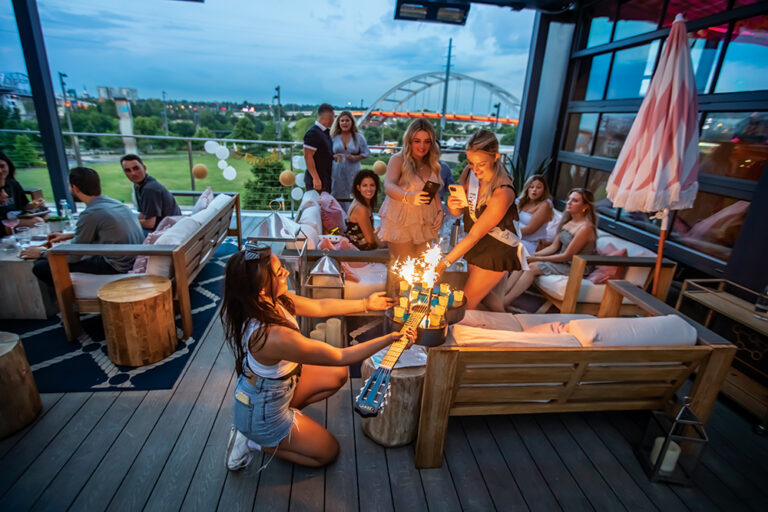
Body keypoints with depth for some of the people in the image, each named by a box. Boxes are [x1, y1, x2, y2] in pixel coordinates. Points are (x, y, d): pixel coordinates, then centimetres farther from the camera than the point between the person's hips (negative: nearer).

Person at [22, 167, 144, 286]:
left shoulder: (90, 213, -15)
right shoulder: (113, 202, 8)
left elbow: (73, 257, -4)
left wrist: (42, 253, 13)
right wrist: (69, 235, 33)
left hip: (117, 267, -9)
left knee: (41, 267, -2)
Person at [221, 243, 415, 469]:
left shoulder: (272, 301, -17)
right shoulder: (274, 336, -41)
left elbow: (320, 307, -1)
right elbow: (340, 357, -31)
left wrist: (365, 304, 2)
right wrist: (391, 338, -26)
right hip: (262, 413, -7)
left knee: (337, 375, 13)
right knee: (328, 452, 11)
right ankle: (255, 441, 10)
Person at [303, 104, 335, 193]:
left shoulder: (326, 132, 15)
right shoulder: (313, 133, -15)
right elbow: (308, 157, -20)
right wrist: (316, 178, -23)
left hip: (326, 179, 9)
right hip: (317, 180, -9)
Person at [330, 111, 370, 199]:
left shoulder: (358, 137, 5)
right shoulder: (333, 137, 5)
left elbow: (366, 152, 7)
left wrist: (355, 158, -10)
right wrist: (334, 157, -13)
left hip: (353, 171, 0)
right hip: (337, 171, 1)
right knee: (338, 196, 2)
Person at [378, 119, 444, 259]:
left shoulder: (432, 164, 11)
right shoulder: (398, 159, -8)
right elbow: (388, 186, -25)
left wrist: (440, 211, 0)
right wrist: (408, 196, -44)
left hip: (426, 224, 5)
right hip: (401, 223, -5)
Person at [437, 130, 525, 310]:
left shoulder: (502, 192, -29)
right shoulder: (469, 173, -8)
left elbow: (475, 235, -26)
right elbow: (457, 213, 2)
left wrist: (444, 263, -25)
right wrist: (452, 205, -23)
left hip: (496, 253, -6)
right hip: (476, 245, 6)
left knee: (466, 305, -1)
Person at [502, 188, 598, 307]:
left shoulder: (585, 227, -19)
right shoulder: (567, 221, 8)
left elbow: (567, 255, -19)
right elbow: (554, 247, 7)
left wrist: (537, 259, -17)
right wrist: (533, 255, -7)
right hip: (563, 260, 8)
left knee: (533, 267, -24)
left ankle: (503, 303, -25)